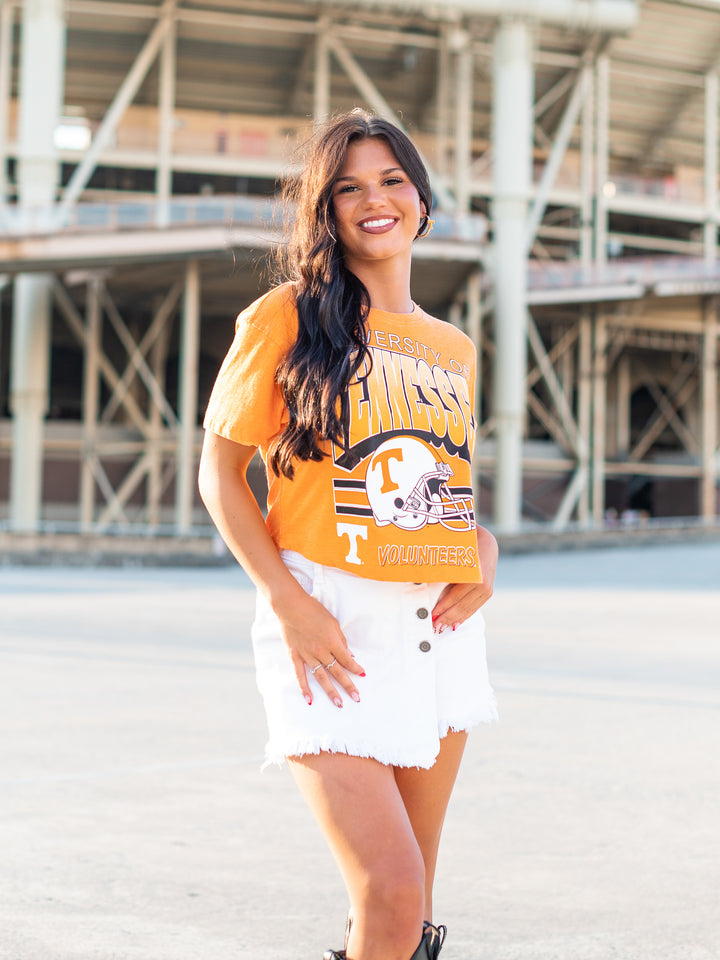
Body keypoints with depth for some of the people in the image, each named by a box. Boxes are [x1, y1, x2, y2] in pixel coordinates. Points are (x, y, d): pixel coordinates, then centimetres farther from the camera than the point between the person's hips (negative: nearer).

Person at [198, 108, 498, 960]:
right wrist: (289, 603, -13)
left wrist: (482, 546, 2)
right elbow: (219, 473, -2)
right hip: (333, 629, -5)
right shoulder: (286, 317, -2)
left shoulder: (453, 349, 14)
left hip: (440, 626, 6)